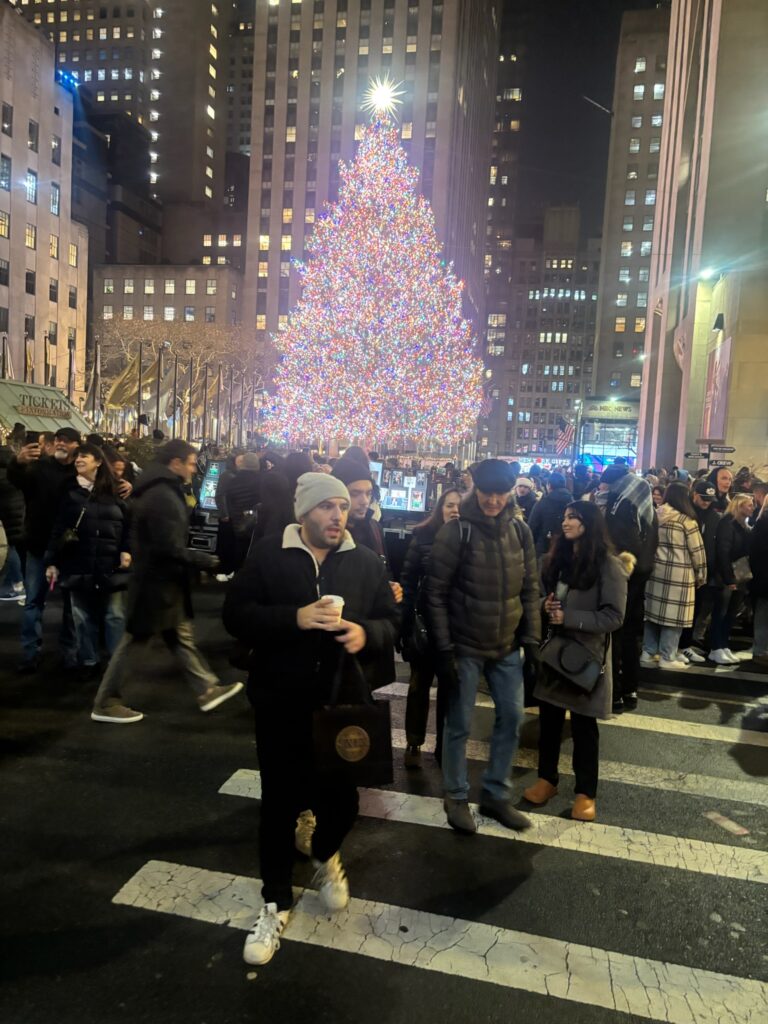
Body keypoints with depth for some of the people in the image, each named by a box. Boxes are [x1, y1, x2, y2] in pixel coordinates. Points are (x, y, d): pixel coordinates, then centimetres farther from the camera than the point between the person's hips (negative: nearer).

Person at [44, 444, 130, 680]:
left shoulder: (114, 493, 4)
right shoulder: (70, 492, 4)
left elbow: (129, 524, 6)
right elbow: (58, 529, 2)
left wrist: (126, 550, -7)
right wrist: (52, 561, -2)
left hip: (110, 566, -1)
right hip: (79, 566, 1)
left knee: (115, 615, 3)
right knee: (83, 617, 9)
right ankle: (89, 661, 23)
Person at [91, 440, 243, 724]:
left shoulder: (161, 490, 10)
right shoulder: (162, 496, -24)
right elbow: (169, 548, -26)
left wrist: (197, 557, 14)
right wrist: (204, 560, -16)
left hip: (162, 577, 10)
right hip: (157, 579, -10)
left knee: (181, 636, 14)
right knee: (135, 639, 3)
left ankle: (207, 690, 24)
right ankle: (105, 703, 17)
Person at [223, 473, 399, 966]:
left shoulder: (367, 562, 1)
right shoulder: (269, 554, -5)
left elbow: (393, 621, 5)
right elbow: (236, 615, -9)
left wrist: (367, 633, -18)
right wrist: (295, 617, -23)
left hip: (344, 704, 2)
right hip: (282, 704, -1)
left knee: (342, 797, 11)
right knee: (280, 803, 9)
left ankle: (326, 857, 47)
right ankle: (277, 903, 31)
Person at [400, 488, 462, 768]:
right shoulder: (423, 536, -3)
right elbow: (408, 577, -2)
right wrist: (406, 617, -7)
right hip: (426, 620, 0)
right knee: (420, 683, 12)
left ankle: (443, 744, 27)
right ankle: (413, 743, 26)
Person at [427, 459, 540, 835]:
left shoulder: (520, 531, 1)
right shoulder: (456, 532, -14)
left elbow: (530, 589, 7)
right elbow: (436, 593, -12)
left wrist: (531, 638, 4)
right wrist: (444, 649, -14)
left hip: (507, 646, 5)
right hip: (465, 646, -5)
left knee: (512, 718, 12)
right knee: (459, 725, 7)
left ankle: (496, 794, 30)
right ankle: (456, 797, 27)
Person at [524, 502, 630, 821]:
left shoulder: (609, 565, -11)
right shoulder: (557, 558, 8)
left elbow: (614, 616, -14)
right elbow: (541, 596, 18)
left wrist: (568, 617, -20)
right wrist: (546, 606, -6)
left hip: (587, 656, -5)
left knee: (583, 725, 6)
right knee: (548, 718, 12)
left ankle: (585, 792, 21)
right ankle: (546, 778, 29)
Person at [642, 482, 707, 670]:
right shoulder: (686, 520, -8)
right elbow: (697, 550, -5)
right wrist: (701, 574, 6)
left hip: (656, 570, 6)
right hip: (678, 574, -6)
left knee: (654, 611, 11)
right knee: (673, 615, 1)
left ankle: (648, 653, 17)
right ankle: (667, 657, 7)